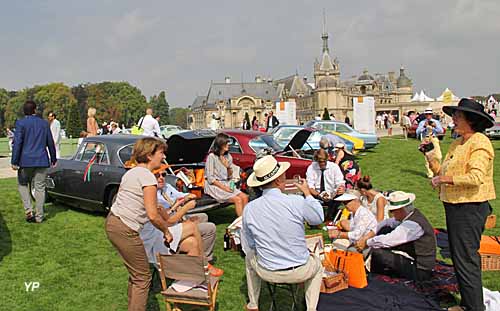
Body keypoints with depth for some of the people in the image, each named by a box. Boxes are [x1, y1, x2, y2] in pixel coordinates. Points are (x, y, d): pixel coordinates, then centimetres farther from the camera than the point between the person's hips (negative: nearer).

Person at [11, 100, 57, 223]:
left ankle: (28, 210, 0)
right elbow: (50, 143, 10)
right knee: (40, 188, 6)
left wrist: (14, 161, -7)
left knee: (22, 184, 16)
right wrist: (53, 159, 20)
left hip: (26, 160, -2)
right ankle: (39, 216, 10)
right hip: (42, 161, 2)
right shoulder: (44, 123, 5)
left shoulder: (20, 123, -5)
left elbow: (17, 143, -10)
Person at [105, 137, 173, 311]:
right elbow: (152, 215, -20)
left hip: (112, 222, 9)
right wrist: (166, 231, -4)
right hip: (125, 231, -9)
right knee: (143, 277, 3)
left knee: (135, 274, 21)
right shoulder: (148, 176, -15)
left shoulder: (131, 173, 13)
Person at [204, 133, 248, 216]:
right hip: (214, 186, -7)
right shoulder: (212, 157, -11)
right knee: (238, 199, -23)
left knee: (244, 197, -15)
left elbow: (230, 177, 11)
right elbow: (210, 179, -13)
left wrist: (228, 167, -9)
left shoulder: (228, 156, 10)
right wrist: (224, 188, -18)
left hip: (226, 184, 7)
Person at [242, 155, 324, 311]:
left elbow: (247, 246, 0)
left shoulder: (249, 209, -13)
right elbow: (319, 218, 0)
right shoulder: (297, 202, -21)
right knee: (317, 264, 33)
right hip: (300, 272, -1)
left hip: (266, 273, 1)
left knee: (249, 257, 34)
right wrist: (307, 193, 11)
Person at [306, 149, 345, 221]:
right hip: (317, 196, 0)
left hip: (332, 196, 0)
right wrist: (319, 195, -29)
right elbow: (310, 187, -9)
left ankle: (329, 220, -21)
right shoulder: (311, 168, -3)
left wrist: (342, 188, -33)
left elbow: (341, 184, -6)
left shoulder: (334, 167, -2)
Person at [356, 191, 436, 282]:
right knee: (386, 230, 5)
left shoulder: (412, 225, -28)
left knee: (377, 252, -18)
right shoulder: (411, 214, 0)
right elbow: (388, 223, 6)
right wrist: (368, 237, -1)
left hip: (419, 271, -10)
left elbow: (387, 241, -27)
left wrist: (366, 243, -13)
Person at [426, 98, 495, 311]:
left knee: (466, 259, -5)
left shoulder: (479, 142, -14)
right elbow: (444, 172, 17)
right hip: (455, 206, 10)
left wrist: (446, 179, -18)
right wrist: (431, 159, 5)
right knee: (458, 256, 17)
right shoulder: (457, 143, 15)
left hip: (470, 208, -10)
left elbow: (476, 177, -25)